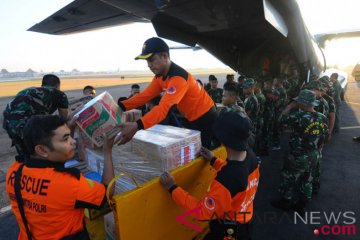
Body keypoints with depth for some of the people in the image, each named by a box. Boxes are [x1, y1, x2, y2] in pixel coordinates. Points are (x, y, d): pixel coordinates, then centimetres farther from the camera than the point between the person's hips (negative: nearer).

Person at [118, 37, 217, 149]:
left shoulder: (178, 77, -31)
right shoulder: (159, 76, -1)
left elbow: (164, 107, -42)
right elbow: (145, 96, -7)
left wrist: (137, 126, -53)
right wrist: (121, 106, -20)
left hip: (205, 117, -9)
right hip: (194, 119, 9)